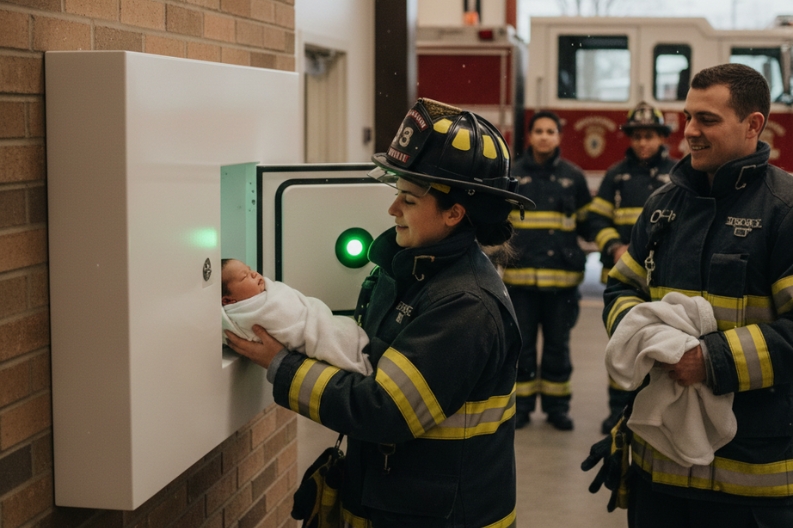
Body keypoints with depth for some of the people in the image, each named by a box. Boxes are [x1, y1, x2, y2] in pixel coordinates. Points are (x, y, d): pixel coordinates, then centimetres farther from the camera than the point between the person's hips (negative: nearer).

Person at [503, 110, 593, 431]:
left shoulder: (573, 176, 7)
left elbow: (586, 224, 14)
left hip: (562, 275, 1)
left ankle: (556, 405, 18)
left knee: (558, 344, 8)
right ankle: (522, 404, 16)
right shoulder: (511, 175, 5)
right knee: (522, 343, 5)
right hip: (520, 274, 0)